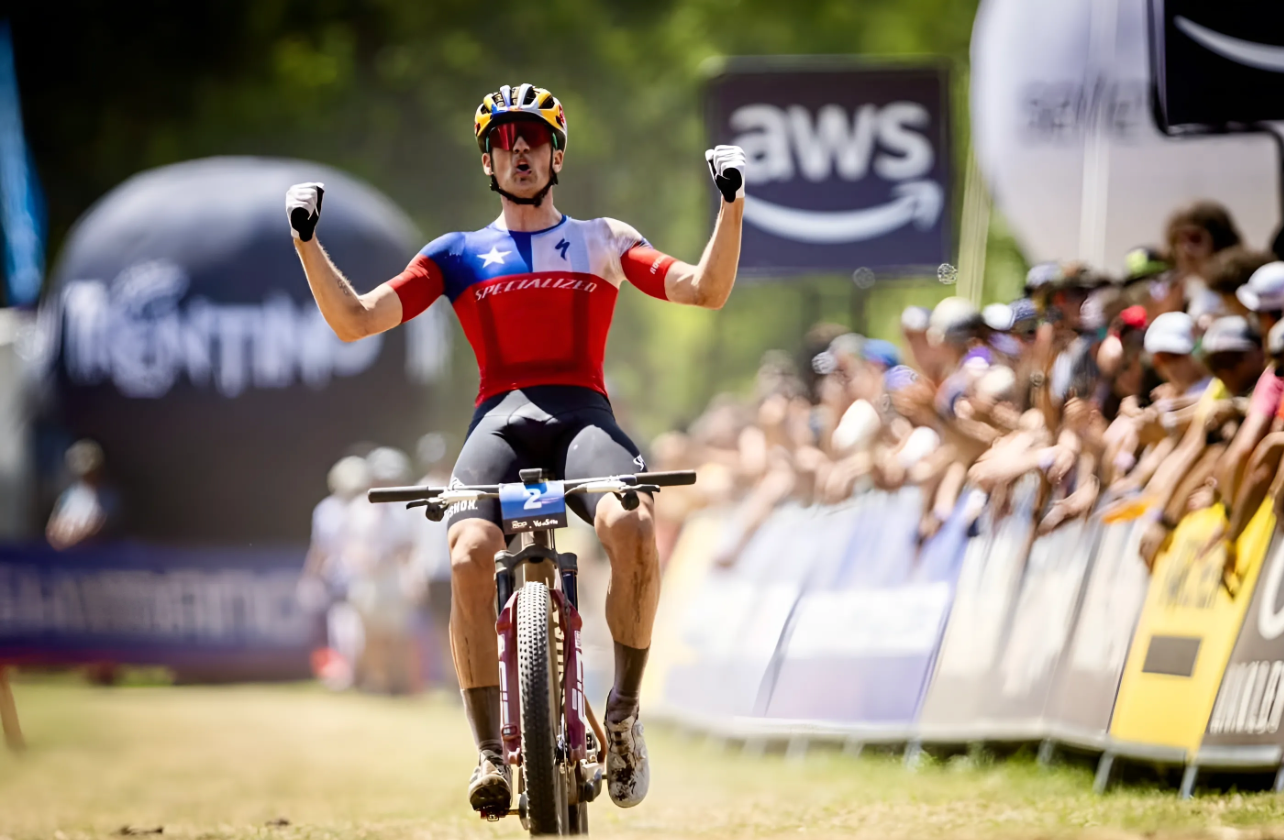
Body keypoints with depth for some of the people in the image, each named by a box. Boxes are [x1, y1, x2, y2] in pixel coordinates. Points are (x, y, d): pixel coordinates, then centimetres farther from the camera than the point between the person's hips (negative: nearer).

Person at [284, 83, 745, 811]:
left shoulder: (603, 242, 20)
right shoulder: (458, 255, 20)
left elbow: (707, 290, 10)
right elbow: (354, 320, 13)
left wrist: (732, 203, -4)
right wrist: (307, 240, 1)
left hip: (584, 416, 0)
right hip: (500, 420, 0)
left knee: (632, 528, -34)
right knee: (470, 554, -32)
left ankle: (625, 710, -15)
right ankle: (490, 754, -25)